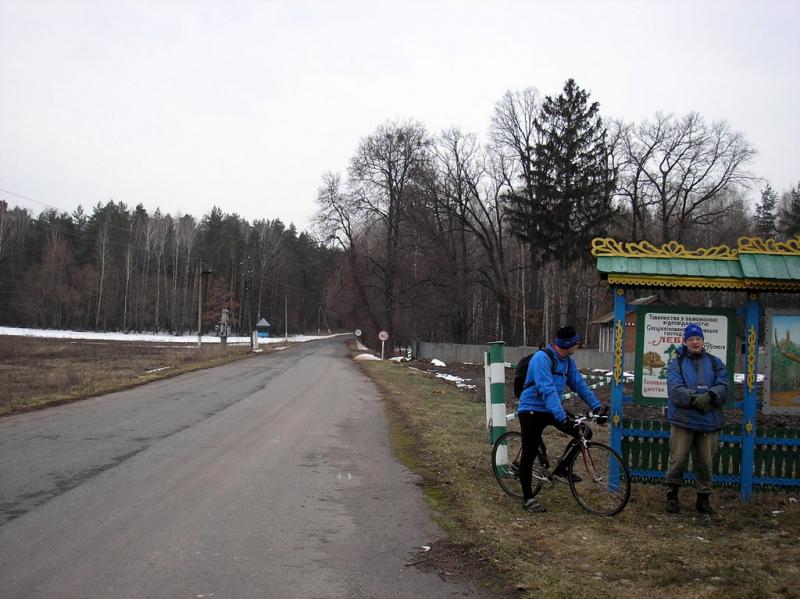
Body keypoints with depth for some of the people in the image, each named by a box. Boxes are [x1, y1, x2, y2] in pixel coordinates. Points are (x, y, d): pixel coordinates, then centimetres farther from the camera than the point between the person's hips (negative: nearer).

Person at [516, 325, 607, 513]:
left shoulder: (567, 361, 3)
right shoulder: (542, 358, -23)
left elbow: (580, 384, 8)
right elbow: (547, 390, -31)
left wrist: (597, 406, -2)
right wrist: (561, 417, -39)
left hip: (551, 410, 7)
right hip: (531, 411, -7)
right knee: (529, 453, -3)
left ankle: (561, 470, 7)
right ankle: (528, 499, 5)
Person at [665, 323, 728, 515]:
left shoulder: (715, 363, 12)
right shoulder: (676, 363, 5)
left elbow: (723, 387, 0)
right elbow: (675, 389, -9)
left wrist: (710, 396, -20)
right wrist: (694, 398, -23)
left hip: (709, 421, 2)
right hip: (683, 420, -2)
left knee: (705, 463, 8)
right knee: (677, 461, -2)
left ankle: (703, 499, 20)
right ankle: (672, 496, 14)